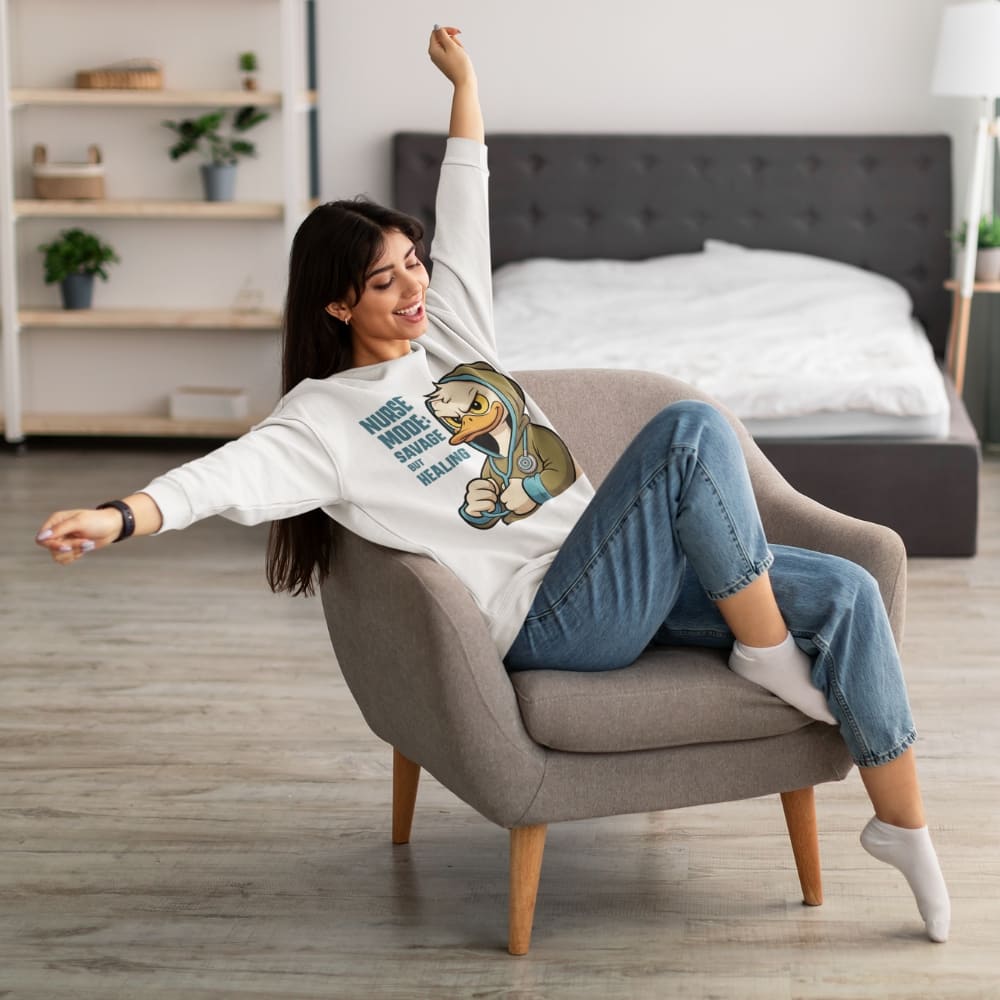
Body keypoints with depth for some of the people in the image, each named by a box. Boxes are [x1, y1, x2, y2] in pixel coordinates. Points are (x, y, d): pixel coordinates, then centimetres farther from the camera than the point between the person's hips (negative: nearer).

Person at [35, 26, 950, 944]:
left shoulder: (448, 331, 15)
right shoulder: (327, 413, -6)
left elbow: (465, 217, 24)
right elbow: (236, 471, -23)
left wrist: (463, 79, 26)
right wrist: (122, 515, -40)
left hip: (625, 577, 8)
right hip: (553, 616, -8)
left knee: (845, 592, -8)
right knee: (692, 429, -27)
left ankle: (902, 821, 5)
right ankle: (768, 652, -13)